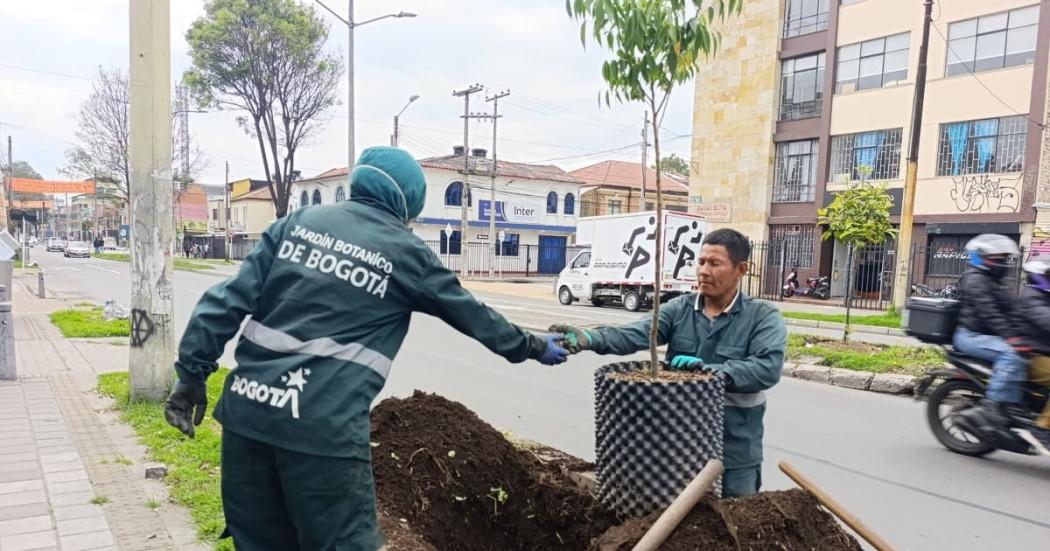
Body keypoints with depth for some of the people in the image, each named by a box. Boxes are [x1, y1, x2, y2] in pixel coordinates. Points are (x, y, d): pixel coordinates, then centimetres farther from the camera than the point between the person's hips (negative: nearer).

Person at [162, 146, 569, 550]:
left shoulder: (298, 222, 11)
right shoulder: (406, 253, 2)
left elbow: (230, 299, 5)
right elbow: (473, 314, 12)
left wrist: (192, 372, 9)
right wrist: (532, 346, 26)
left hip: (246, 408, 5)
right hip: (324, 426, -5)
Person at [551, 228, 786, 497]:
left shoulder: (764, 317, -6)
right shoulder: (679, 309, 0)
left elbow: (768, 367, -21)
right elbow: (637, 333, -16)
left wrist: (710, 371, -32)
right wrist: (591, 338, -33)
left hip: (734, 454, -2)